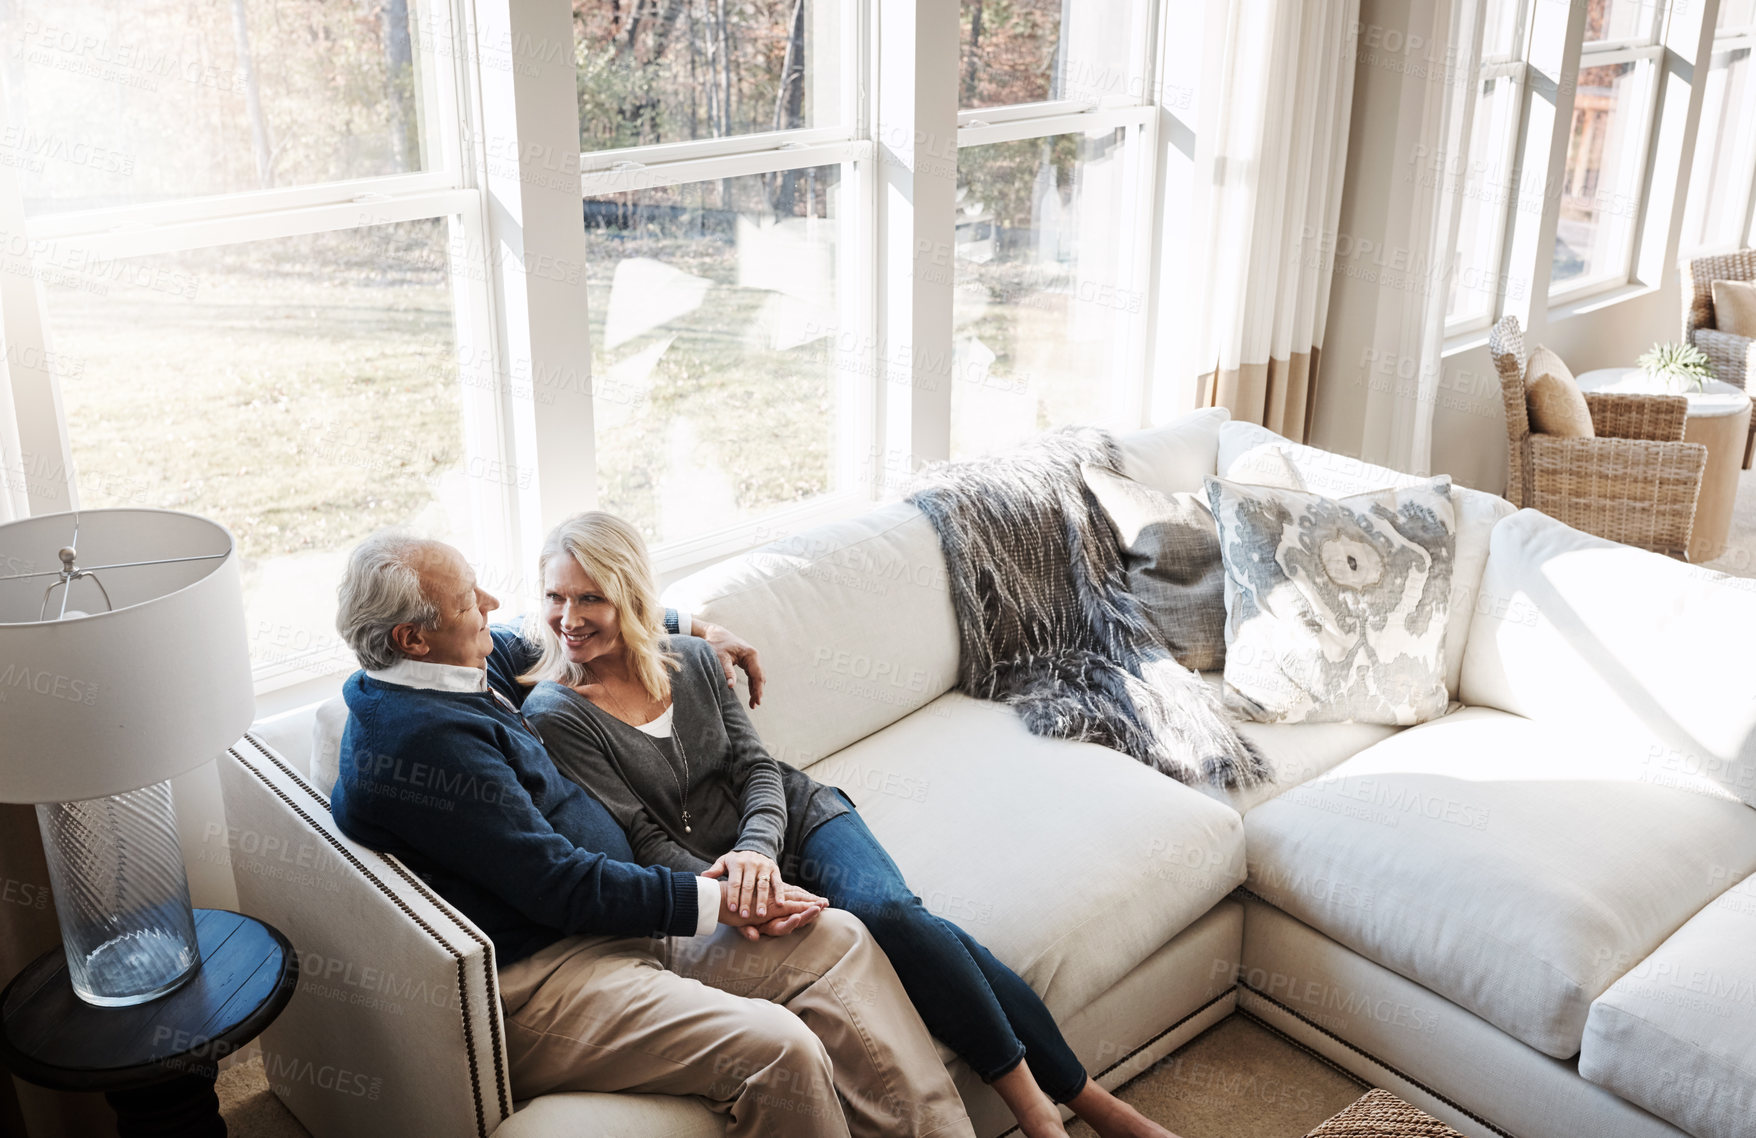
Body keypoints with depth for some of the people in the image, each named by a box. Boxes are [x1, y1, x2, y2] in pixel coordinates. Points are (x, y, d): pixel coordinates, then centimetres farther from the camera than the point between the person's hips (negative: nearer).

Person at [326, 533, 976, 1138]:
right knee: (778, 1050, -30)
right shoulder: (425, 738, -21)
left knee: (837, 941, -2)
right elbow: (561, 887, -21)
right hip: (535, 980, -11)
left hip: (611, 917, 11)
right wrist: (715, 901, -15)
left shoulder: (460, 669, 10)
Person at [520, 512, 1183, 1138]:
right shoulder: (556, 714, -9)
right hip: (712, 870, -3)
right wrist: (728, 888, -26)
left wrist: (756, 849, -20)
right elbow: (642, 840, -11)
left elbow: (757, 768, 1)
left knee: (890, 909, -26)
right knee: (895, 923, -27)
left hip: (794, 814, 3)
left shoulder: (690, 658, 4)